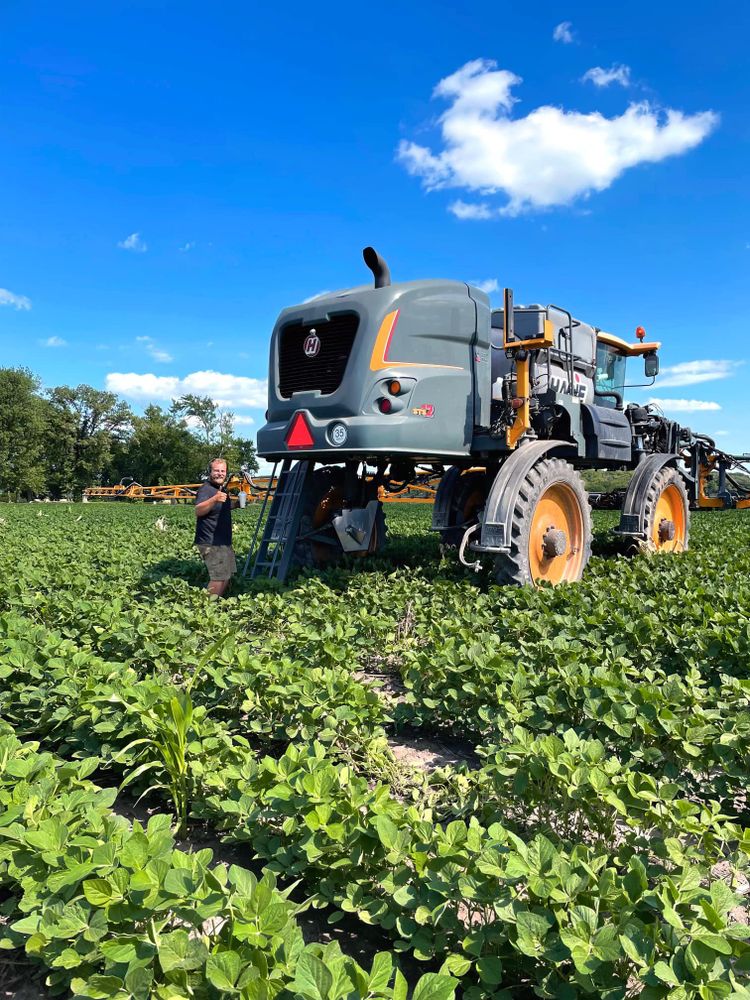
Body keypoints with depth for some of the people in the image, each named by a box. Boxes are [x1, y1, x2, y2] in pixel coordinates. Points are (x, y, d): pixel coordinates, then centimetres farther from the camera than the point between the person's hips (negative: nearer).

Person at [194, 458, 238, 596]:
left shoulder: (222, 490, 14)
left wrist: (237, 503, 16)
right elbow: (198, 511, -34)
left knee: (227, 575, 18)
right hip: (211, 543, -10)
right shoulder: (206, 490, -15)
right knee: (218, 578, -15)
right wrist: (214, 499, -49)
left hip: (224, 542, 10)